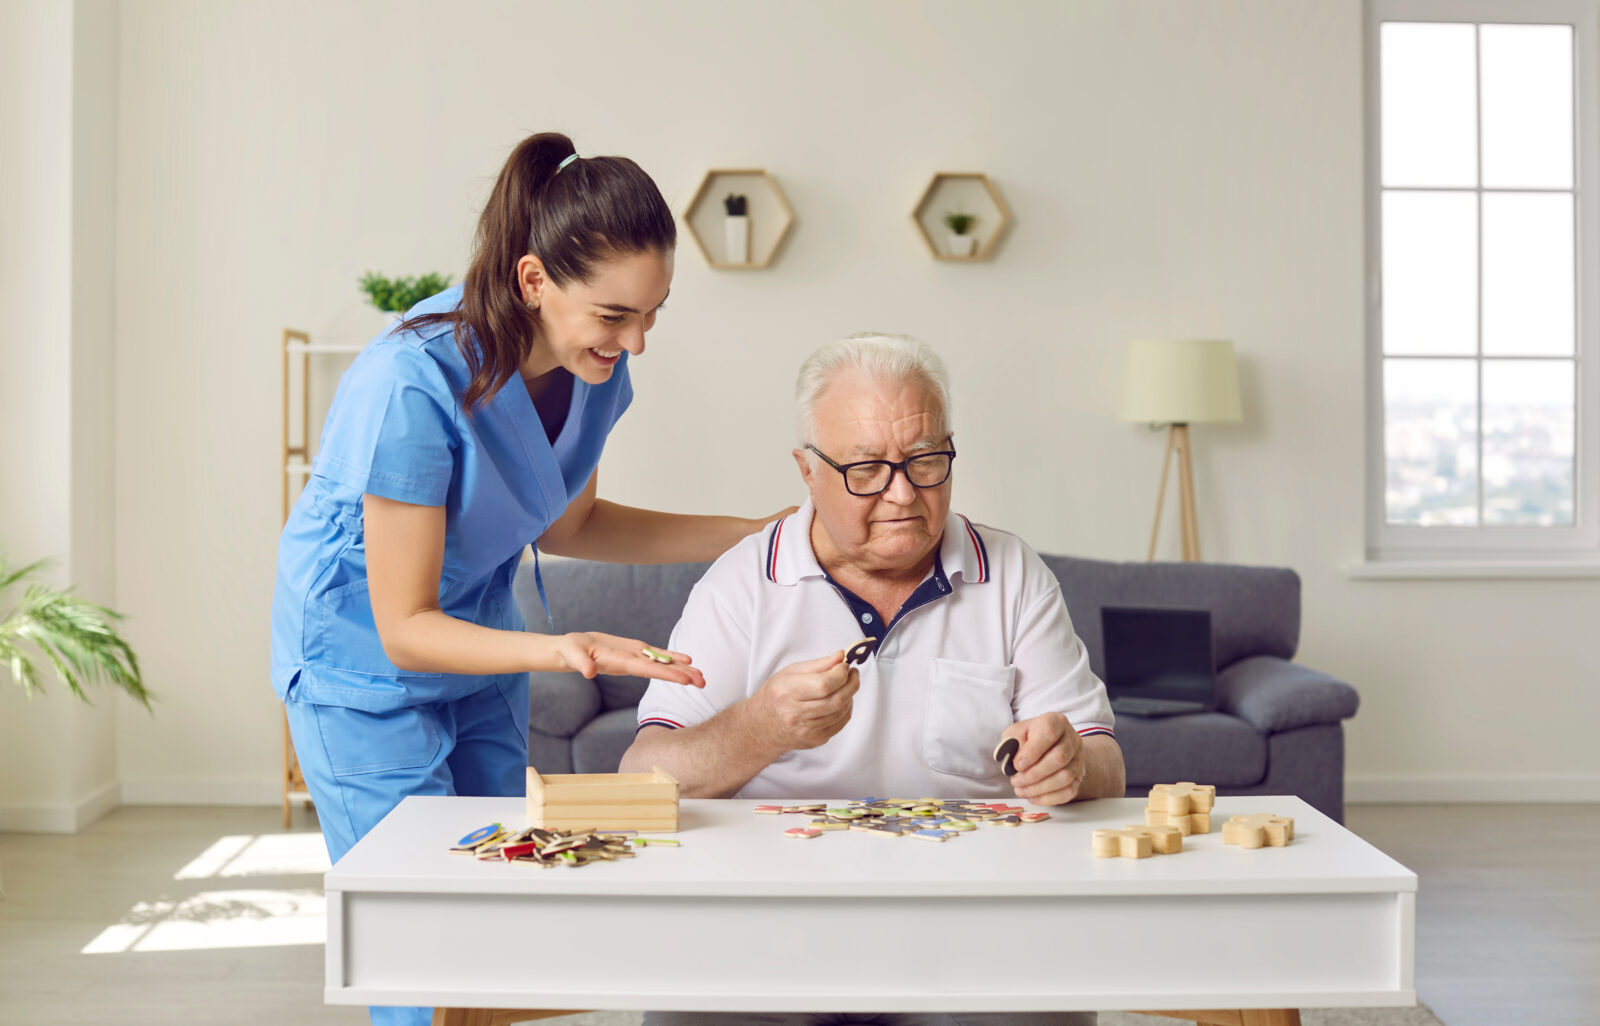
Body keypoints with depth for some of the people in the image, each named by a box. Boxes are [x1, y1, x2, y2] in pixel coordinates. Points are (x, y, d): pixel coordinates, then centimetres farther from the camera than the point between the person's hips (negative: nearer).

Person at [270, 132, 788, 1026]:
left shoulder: (596, 367, -12)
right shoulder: (414, 388, -32)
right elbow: (404, 629, -27)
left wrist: (754, 536, -2)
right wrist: (560, 649, -43)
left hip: (483, 646, 7)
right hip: (364, 662, -6)